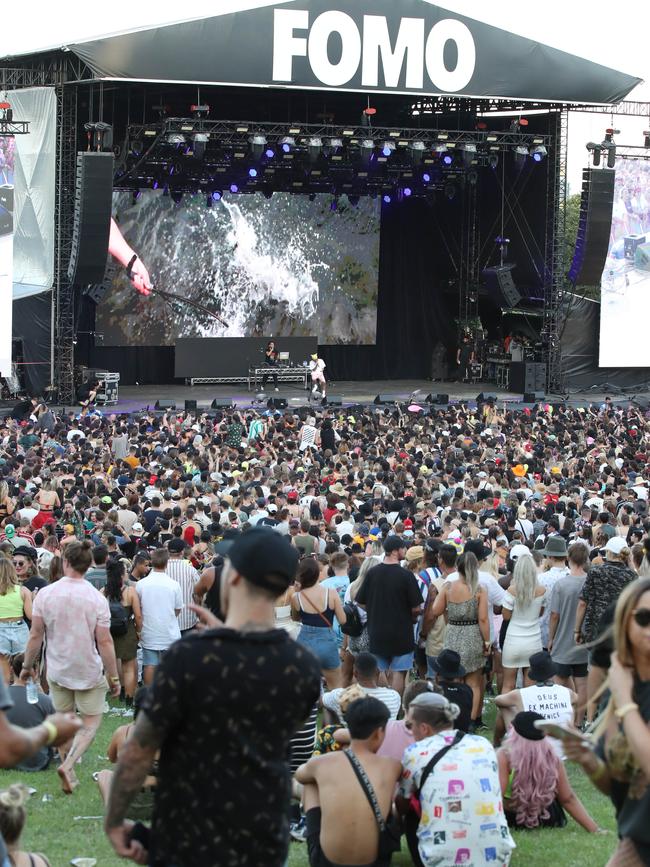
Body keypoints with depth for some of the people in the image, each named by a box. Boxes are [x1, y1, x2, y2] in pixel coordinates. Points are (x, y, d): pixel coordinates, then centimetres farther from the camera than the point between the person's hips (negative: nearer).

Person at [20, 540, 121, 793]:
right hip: (90, 672, -2)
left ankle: (69, 777, 21)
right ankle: (68, 765, -12)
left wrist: (27, 666, 9)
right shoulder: (97, 599, -14)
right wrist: (114, 677, -4)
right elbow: (105, 642, -13)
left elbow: (35, 635, -5)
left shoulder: (45, 594, -9)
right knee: (91, 723, 9)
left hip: (57, 670, 3)